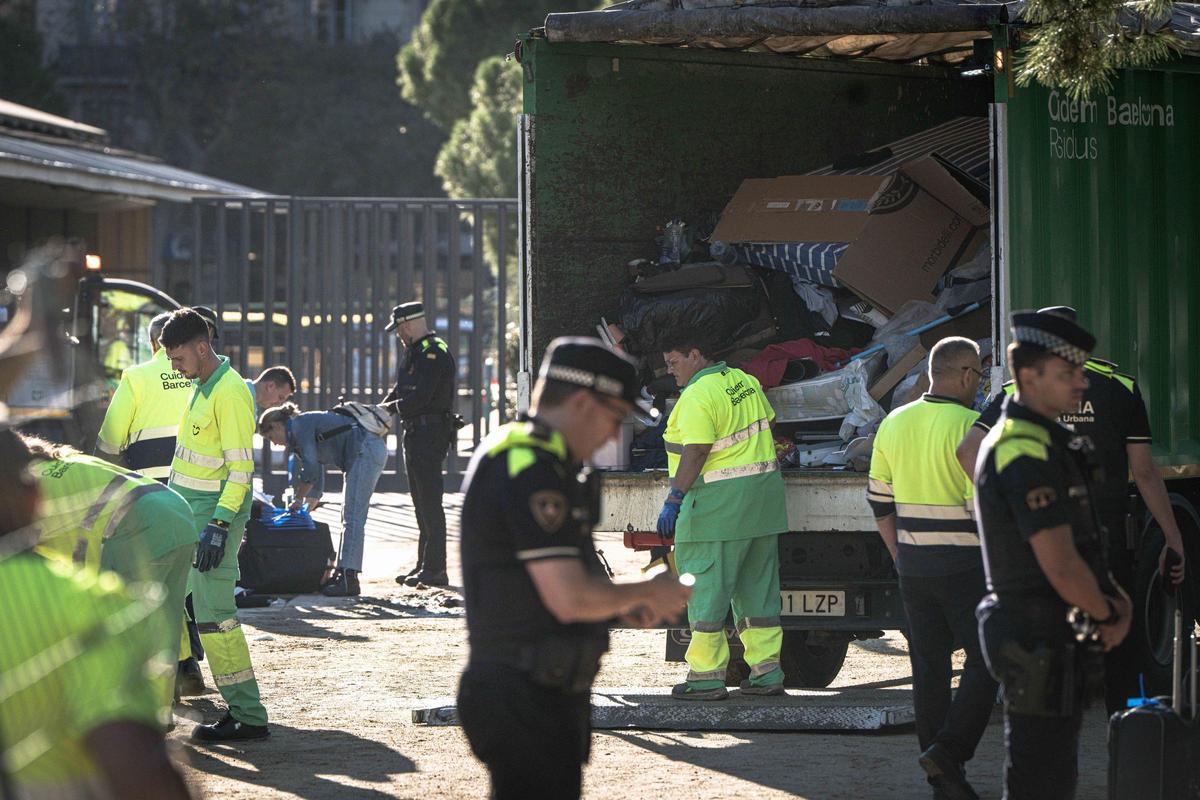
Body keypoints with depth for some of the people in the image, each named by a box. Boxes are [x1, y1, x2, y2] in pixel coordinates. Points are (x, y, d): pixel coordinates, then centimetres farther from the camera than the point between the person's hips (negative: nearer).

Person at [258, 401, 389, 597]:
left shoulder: (300, 426, -5)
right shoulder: (307, 427, 24)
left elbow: (310, 470, -13)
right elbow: (317, 483, 29)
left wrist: (298, 500, 0)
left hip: (366, 450, -10)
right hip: (375, 451, 10)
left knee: (352, 518, -12)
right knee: (349, 518, 11)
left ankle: (349, 579, -16)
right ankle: (342, 573, 13)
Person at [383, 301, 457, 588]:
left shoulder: (433, 353, -15)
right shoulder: (415, 352, 18)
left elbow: (420, 398, -22)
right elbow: (400, 390, 19)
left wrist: (391, 408, -11)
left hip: (430, 433, -11)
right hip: (417, 434, 11)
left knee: (430, 503, -10)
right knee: (422, 503, 14)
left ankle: (434, 569, -11)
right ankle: (425, 565, 21)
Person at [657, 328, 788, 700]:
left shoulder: (697, 396, -15)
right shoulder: (744, 381, 12)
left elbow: (695, 452, -19)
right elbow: (767, 424, 23)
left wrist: (674, 499, -16)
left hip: (719, 501, -9)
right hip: (764, 496, 9)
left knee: (705, 586, -3)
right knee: (757, 587, 13)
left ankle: (706, 676, -4)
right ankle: (766, 672, 13)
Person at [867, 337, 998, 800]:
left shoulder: (894, 424, 8)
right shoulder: (970, 426, -13)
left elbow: (879, 501, 13)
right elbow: (984, 503, -17)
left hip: (913, 567, 6)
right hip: (966, 567, -6)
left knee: (929, 666, 10)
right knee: (985, 664, 1)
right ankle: (948, 752, -13)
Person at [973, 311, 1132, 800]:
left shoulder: (1041, 442, 14)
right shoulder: (1026, 453, -21)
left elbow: (1078, 540, 20)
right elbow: (1061, 566, -24)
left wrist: (1114, 596, 4)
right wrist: (1107, 614, -6)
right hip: (1038, 638, -11)